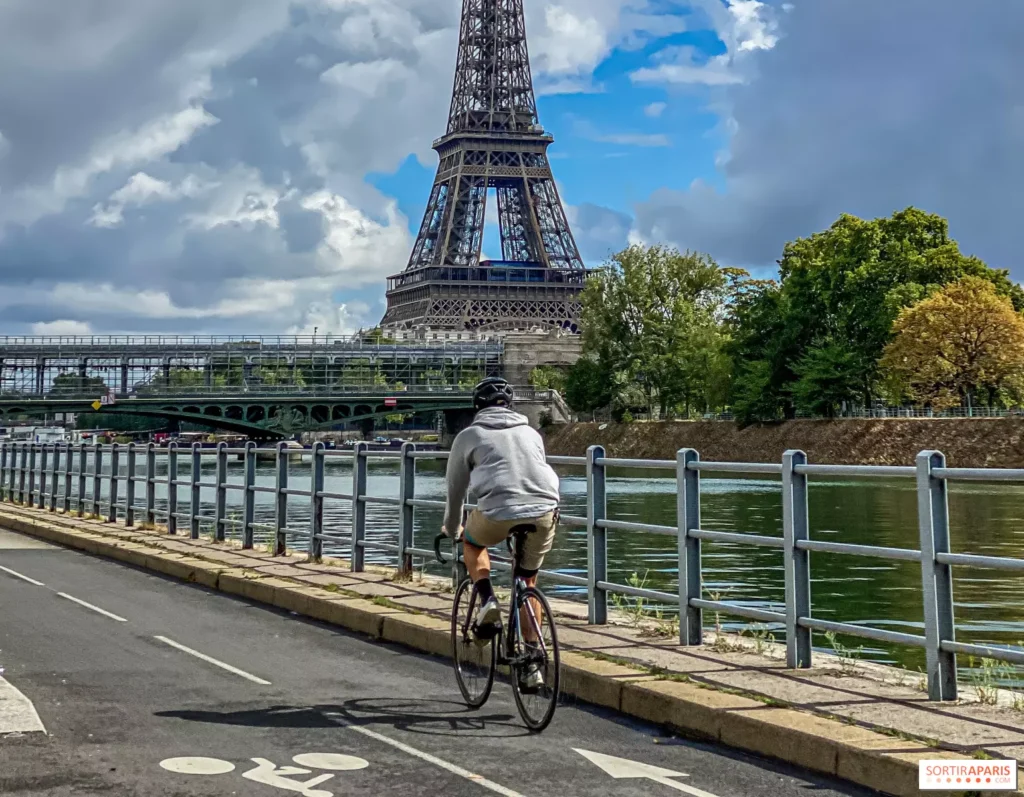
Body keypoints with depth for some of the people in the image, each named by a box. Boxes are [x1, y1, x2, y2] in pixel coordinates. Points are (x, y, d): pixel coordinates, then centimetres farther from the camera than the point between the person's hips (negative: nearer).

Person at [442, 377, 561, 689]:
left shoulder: (469, 435, 17)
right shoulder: (531, 433, 26)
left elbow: (456, 487, 24)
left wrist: (452, 528, 40)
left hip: (498, 513, -3)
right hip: (544, 512, 3)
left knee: (471, 541, 30)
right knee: (527, 584, 20)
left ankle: (486, 600, 8)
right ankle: (532, 663, 17)